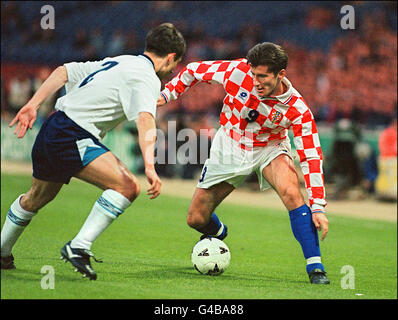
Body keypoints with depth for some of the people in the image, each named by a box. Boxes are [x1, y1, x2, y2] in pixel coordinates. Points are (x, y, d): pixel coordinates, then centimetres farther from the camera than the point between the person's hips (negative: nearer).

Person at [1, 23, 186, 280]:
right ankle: (79, 247, -22)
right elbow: (145, 119, -26)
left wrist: (32, 105, 15)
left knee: (36, 198, 30)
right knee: (127, 187, -20)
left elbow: (64, 71, 18)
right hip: (74, 138, -10)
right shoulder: (146, 77, -8)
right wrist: (150, 166, -37)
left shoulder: (117, 62, 19)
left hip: (51, 132, 10)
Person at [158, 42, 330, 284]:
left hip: (270, 149, -2)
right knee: (196, 219, 2)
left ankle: (315, 266, -27)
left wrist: (318, 207, -30)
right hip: (229, 147, 2)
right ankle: (217, 233, 43)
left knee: (291, 191, -34)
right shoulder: (238, 71, -26)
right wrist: (167, 95, -15)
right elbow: (195, 70, -8)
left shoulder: (297, 109, -28)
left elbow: (311, 157, -25)